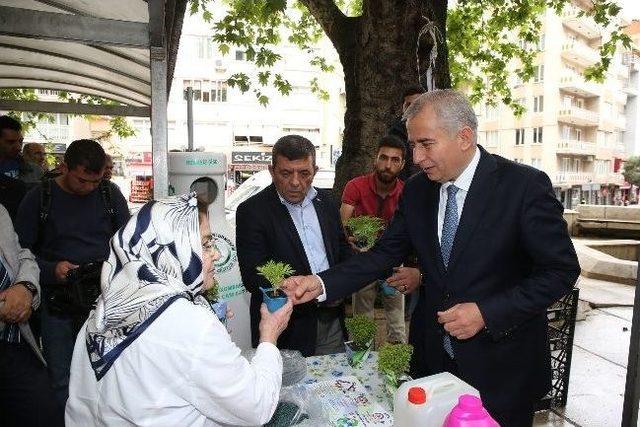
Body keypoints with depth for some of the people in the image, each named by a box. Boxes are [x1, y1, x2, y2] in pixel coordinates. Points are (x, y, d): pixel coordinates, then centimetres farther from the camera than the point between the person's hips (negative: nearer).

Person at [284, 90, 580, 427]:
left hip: (501, 368, -3)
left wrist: (486, 313, -20)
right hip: (433, 358, 4)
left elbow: (562, 269, -12)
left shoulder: (525, 185, -15)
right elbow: (385, 253, -1)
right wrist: (322, 284, -15)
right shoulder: (416, 190, -1)